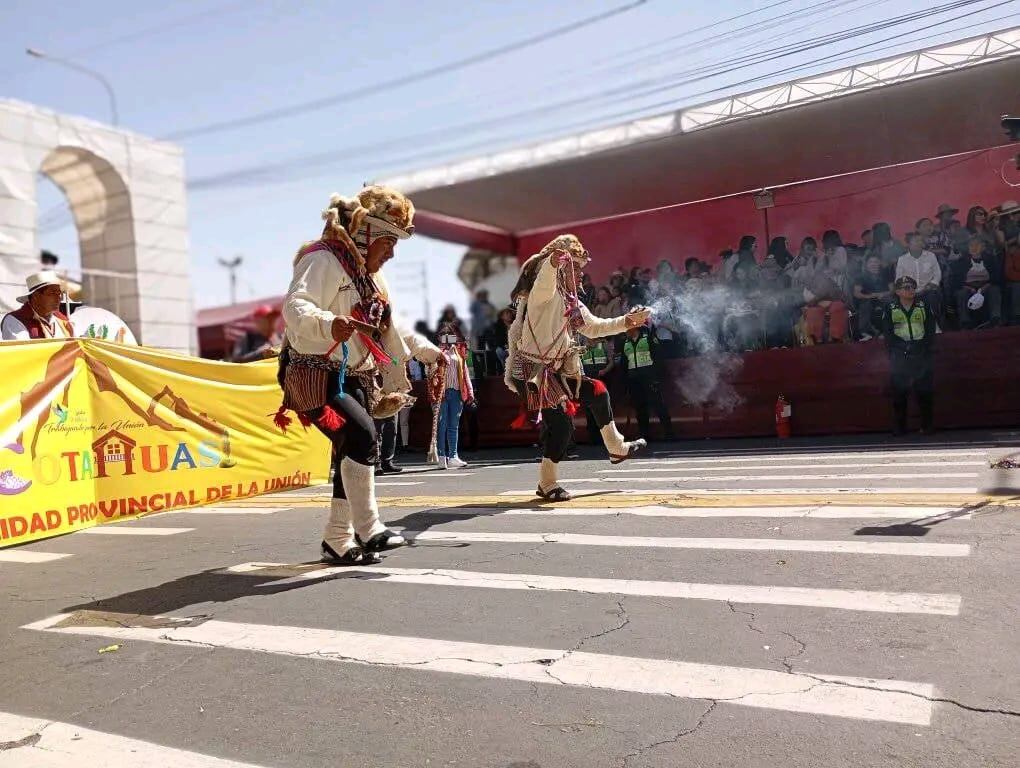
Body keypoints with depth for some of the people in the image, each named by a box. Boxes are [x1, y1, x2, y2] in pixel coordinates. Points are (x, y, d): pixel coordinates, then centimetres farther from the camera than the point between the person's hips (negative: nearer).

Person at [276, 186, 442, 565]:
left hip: (355, 379, 10)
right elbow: (294, 307, -29)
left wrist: (428, 351, 24)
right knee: (362, 437, -28)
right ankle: (368, 529, -21)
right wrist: (329, 323, -48)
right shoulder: (324, 260, -12)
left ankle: (338, 541, 23)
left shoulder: (370, 275, 18)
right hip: (317, 376, -9)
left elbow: (391, 329, 28)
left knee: (353, 455, 11)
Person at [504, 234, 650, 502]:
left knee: (598, 393, 16)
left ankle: (616, 448, 35)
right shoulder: (547, 292, -15)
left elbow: (594, 328, 25)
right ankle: (547, 484, 4)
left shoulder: (571, 302, 13)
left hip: (556, 371, 10)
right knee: (562, 423, -12)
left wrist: (627, 321, 19)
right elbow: (544, 280, -42)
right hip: (533, 371, -10)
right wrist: (554, 261, -64)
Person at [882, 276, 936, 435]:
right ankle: (899, 427, 3)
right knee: (899, 391, -2)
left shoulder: (924, 305, 9)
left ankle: (927, 426, 8)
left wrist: (924, 347, -6)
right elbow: (887, 332, 0)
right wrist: (901, 346, -11)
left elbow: (930, 329, 6)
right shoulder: (890, 308, 5)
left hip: (922, 352, 1)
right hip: (899, 355, -1)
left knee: (925, 391, -1)